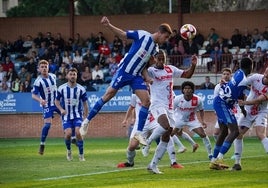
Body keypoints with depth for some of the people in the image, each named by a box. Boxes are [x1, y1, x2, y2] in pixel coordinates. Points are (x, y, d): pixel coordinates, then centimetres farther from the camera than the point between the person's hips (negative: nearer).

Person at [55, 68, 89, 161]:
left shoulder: (81, 89, -4)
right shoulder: (61, 88, -4)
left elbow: (85, 104, 5)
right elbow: (57, 101, 7)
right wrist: (61, 109, -12)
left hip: (78, 115, 0)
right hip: (66, 116, 0)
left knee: (78, 133, -19)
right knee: (68, 133, -18)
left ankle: (81, 155, -4)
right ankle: (69, 150, 13)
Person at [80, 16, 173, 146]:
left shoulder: (155, 48, 11)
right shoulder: (143, 35, -9)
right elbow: (122, 34, -8)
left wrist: (146, 77, 0)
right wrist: (108, 26, -22)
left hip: (136, 76, 7)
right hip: (124, 71, -7)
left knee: (146, 101, -5)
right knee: (109, 94, -7)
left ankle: (139, 133, 0)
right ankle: (87, 121, 6)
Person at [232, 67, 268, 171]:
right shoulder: (256, 77, -10)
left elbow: (259, 100, -28)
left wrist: (245, 102, -40)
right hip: (248, 111, 4)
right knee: (238, 134, -2)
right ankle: (237, 163, 8)